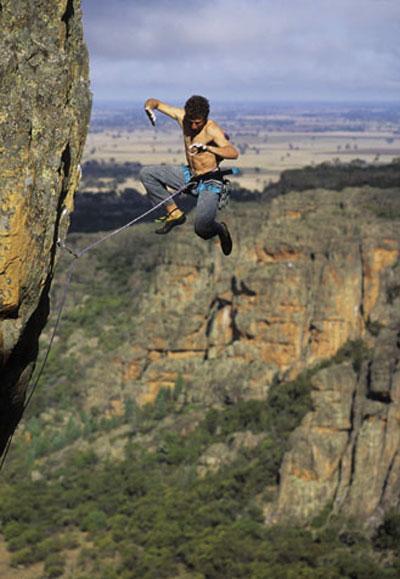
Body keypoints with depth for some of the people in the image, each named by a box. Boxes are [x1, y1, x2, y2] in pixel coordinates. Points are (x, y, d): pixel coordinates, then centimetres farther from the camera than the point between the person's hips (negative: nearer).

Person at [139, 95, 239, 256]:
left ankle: (219, 228, 15)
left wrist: (207, 148, -54)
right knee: (146, 173, -2)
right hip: (189, 174, 7)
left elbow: (234, 153, -38)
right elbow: (154, 102, 1)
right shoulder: (182, 116, -8)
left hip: (209, 182, -7)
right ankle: (174, 213, 8)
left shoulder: (212, 129, -25)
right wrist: (149, 107, -25)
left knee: (202, 229, -25)